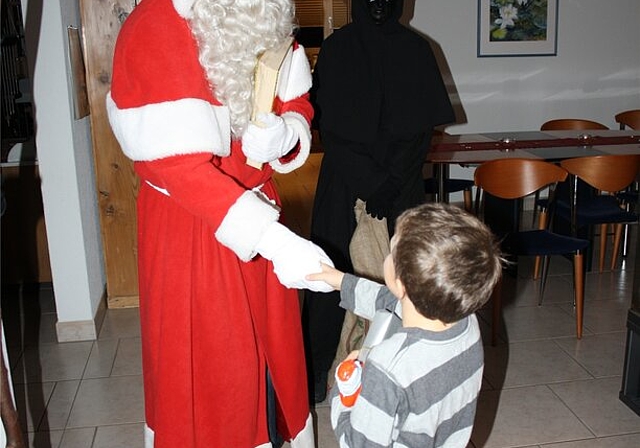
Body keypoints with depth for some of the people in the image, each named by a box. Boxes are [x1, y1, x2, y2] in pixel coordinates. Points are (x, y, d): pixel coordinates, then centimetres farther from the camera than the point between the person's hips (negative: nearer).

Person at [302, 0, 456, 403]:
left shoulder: (416, 49, 4)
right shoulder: (337, 48, 1)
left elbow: (423, 128, 0)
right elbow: (329, 125, -4)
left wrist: (389, 184, -9)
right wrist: (369, 184, -11)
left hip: (403, 185, 1)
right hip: (344, 184, -1)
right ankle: (319, 367, 10)